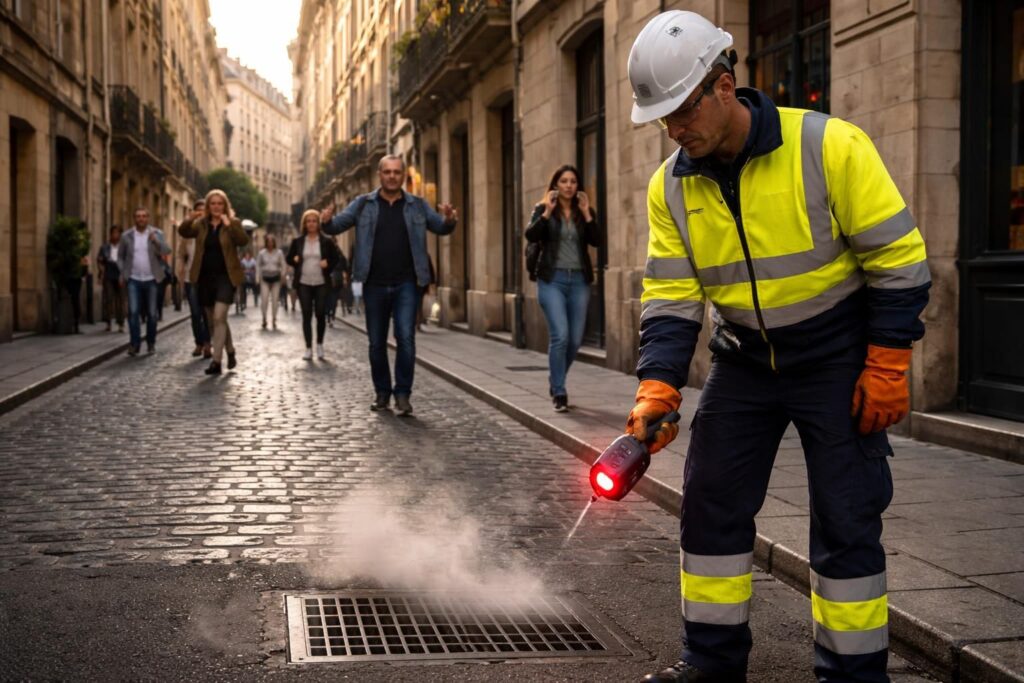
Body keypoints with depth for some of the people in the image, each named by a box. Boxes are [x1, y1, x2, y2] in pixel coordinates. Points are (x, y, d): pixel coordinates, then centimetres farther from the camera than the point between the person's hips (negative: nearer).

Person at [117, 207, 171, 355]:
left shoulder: (156, 233, 0)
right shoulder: (126, 236, 4)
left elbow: (167, 251, -13)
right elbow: (120, 256, 15)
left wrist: (155, 240, -29)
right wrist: (123, 273, 3)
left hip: (151, 280, 0)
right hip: (133, 280, 0)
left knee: (152, 313, 5)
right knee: (133, 311, -11)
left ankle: (151, 343, 19)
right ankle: (134, 343, -6)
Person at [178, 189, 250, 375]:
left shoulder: (233, 223, -1)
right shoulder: (201, 224, 8)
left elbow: (244, 241, -18)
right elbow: (183, 232, -7)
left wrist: (229, 224, -29)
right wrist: (189, 219, -25)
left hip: (225, 277, -4)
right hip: (205, 277, 5)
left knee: (219, 317, -17)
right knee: (214, 320, 13)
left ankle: (216, 361, -17)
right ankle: (231, 352, 33)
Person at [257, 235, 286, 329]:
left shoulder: (279, 253, 0)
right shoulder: (261, 253, 0)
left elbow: (283, 266, 5)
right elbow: (258, 266, 6)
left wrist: (282, 276, 0)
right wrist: (258, 278, 1)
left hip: (275, 278, 0)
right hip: (265, 278, 0)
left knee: (274, 300, -2)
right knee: (265, 299, -11)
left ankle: (274, 321, 9)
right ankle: (264, 319, 5)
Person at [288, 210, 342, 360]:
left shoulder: (327, 241, 1)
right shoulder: (297, 241, 6)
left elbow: (336, 258, 6)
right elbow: (289, 258, 13)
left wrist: (328, 265, -11)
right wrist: (295, 260, -8)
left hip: (321, 284, -1)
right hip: (304, 284, 1)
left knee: (321, 314, 1)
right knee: (307, 315, 0)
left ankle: (319, 345, 21)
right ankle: (308, 348, 5)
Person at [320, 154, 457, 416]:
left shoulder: (417, 206, 6)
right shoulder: (363, 205, 3)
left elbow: (440, 227, 7)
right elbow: (338, 225, 0)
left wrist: (449, 220, -17)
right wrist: (327, 221, -24)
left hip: (406, 285, -1)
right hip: (374, 285, 1)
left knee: (406, 338, -11)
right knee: (377, 342, 9)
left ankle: (402, 394, -2)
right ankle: (382, 392, 22)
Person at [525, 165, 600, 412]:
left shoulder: (585, 211, 9)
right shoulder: (543, 209, 2)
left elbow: (595, 241, -5)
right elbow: (531, 235, -13)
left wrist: (586, 213, -12)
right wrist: (547, 212, -18)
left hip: (579, 280, 3)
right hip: (552, 279, -3)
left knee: (575, 339, 6)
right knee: (560, 335, -15)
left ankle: (555, 380, 31)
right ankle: (559, 393, -7)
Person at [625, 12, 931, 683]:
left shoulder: (830, 147, -20)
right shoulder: (672, 186, -5)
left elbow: (899, 258, -15)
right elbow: (670, 296, -3)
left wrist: (887, 369, -14)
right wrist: (657, 390, -16)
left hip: (838, 360, -4)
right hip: (744, 362, 5)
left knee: (846, 522, -2)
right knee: (712, 505, 6)